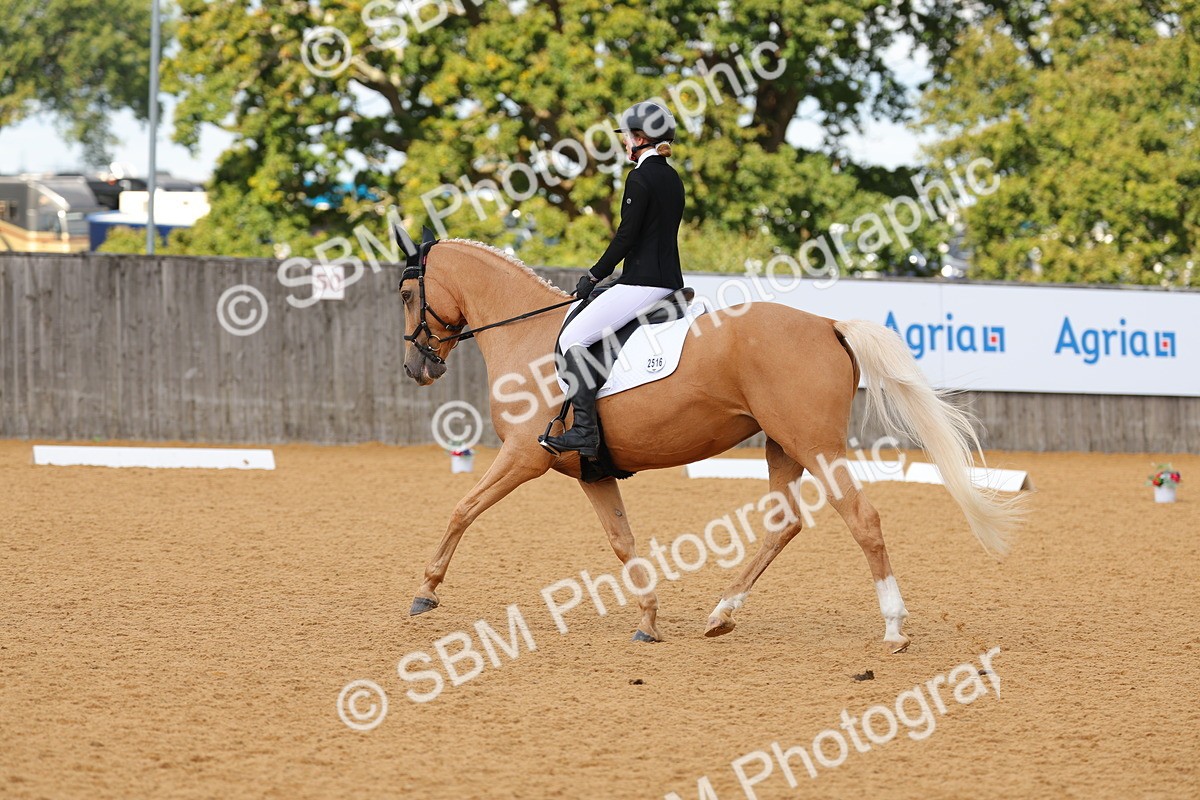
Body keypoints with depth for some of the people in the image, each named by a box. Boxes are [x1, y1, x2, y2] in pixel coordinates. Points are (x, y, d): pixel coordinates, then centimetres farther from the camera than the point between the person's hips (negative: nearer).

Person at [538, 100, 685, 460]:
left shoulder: (640, 178, -12)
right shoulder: (673, 179, 16)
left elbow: (626, 236, -16)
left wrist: (594, 276, -5)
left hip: (642, 282, -10)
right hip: (670, 279, 10)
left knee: (572, 338, -10)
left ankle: (584, 430, -21)